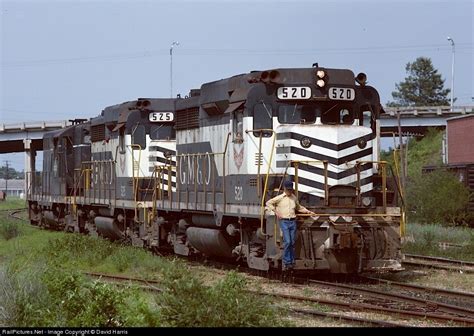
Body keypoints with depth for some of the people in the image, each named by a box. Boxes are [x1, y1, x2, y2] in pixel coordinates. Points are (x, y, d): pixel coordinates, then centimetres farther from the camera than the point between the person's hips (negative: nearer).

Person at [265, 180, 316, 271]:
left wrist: (309, 212, 20)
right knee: (287, 241, -14)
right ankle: (286, 262, -7)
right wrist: (276, 211, -4)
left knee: (292, 242, 5)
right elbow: (268, 203, 3)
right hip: (284, 222, -5)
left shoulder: (294, 198, 13)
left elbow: (299, 208, 28)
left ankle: (291, 262, 13)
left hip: (293, 222, 5)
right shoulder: (280, 198, -1)